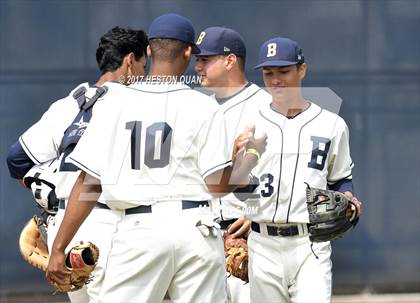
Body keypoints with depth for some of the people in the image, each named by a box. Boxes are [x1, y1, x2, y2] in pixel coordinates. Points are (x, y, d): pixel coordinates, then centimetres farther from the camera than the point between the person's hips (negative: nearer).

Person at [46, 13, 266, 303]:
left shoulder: (115, 103, 3)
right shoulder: (203, 107, 0)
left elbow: (89, 184, 0)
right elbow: (220, 184, -2)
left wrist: (59, 248, 3)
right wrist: (252, 154, 18)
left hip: (136, 231, 0)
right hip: (195, 231, 0)